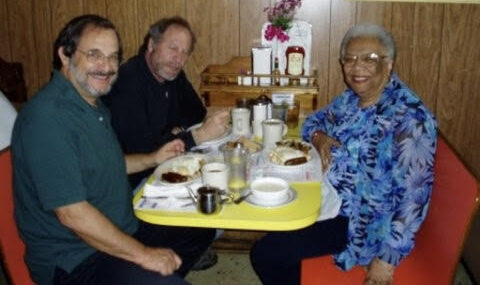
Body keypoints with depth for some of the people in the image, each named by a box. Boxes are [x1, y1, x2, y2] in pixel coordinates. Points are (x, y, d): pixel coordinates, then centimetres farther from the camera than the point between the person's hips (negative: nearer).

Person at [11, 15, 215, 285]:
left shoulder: (94, 105, 8)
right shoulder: (48, 117, -23)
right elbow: (72, 213, -26)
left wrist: (153, 158, 13)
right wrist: (142, 254, -21)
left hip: (121, 232, 10)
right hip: (73, 260, -9)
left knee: (203, 229, 13)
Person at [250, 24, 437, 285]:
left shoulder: (409, 118, -23)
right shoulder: (351, 98, 2)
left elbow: (413, 196, -24)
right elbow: (314, 120, 17)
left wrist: (387, 259, -23)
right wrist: (319, 137, -7)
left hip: (360, 221, -8)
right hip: (330, 199, 8)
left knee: (266, 254, -14)